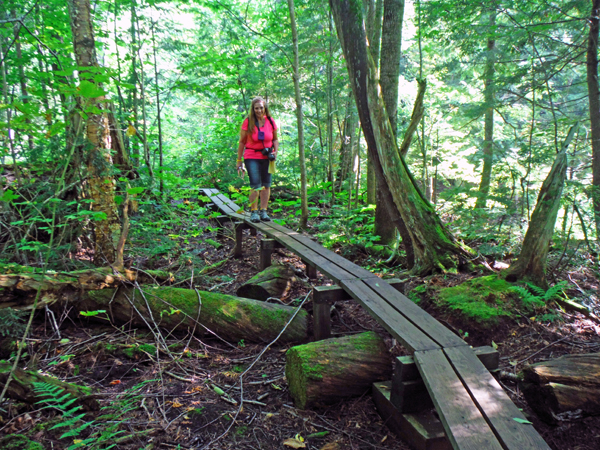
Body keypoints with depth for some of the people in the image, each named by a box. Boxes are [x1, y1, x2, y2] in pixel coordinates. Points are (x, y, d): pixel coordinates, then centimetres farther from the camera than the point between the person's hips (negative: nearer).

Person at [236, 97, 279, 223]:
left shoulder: (270, 121, 3)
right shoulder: (248, 122, -5)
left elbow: (275, 139, 15)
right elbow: (242, 142, -1)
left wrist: (275, 151, -4)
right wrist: (239, 160, -1)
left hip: (266, 157, 3)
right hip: (251, 157, -3)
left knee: (266, 185, 4)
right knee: (255, 185, -11)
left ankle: (263, 211, 15)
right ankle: (254, 212, 0)